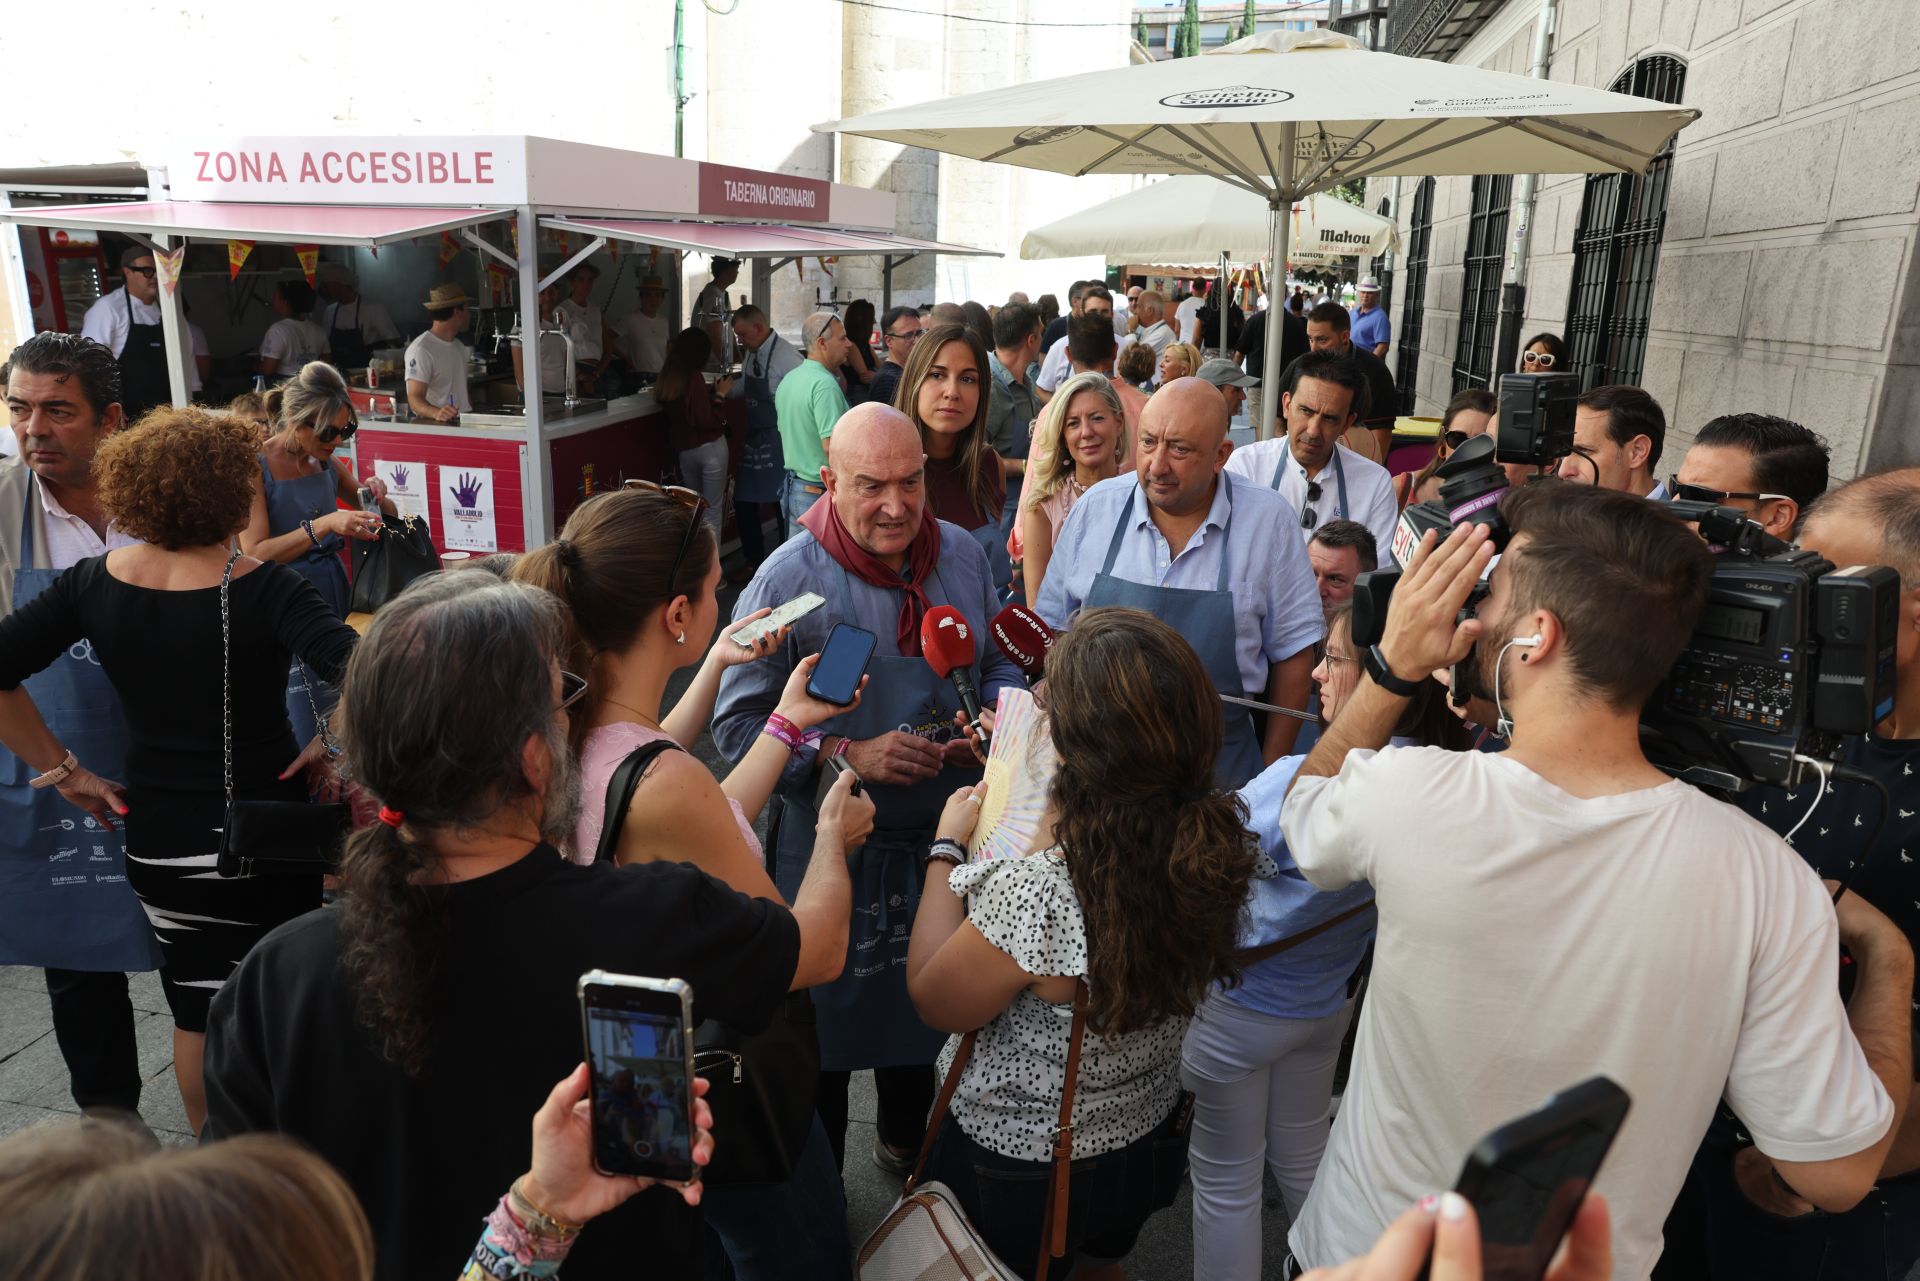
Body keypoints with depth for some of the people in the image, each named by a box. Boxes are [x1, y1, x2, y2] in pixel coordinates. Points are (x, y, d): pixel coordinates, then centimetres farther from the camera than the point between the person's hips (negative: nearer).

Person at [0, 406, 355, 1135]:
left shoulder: (93, 584, -5)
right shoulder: (263, 589, -19)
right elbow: (361, 669, -34)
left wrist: (63, 770, 0)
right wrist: (334, 744, -17)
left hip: (159, 837, 4)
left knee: (197, 1005, 21)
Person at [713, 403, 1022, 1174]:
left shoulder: (961, 555, -1)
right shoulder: (788, 579, -16)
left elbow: (1001, 661, 11)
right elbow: (737, 721, -17)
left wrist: (996, 717, -10)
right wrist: (846, 755, -27)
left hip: (945, 835, 5)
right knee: (824, 1025, 12)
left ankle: (911, 1142, 52)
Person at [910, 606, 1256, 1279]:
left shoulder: (1031, 897, -41)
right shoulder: (1217, 840, -21)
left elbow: (932, 1001, -20)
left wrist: (947, 847, -12)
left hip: (1017, 1172, -5)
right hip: (1149, 1142, 5)